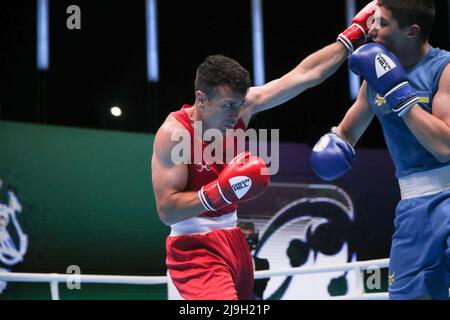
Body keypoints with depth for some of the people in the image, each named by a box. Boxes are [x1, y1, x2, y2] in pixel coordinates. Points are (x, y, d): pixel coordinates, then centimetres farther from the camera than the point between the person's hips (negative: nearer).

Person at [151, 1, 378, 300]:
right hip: (196, 250, -7)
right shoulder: (174, 133, -20)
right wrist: (219, 191, -33)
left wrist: (356, 33, 0)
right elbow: (167, 210, -22)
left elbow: (304, 75, 0)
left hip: (233, 240, 7)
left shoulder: (240, 105, -5)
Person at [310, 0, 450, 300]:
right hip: (416, 201, 7)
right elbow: (347, 132, 27)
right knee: (406, 293, 5)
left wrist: (398, 89, -18)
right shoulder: (377, 75, 10)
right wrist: (331, 144, 3)